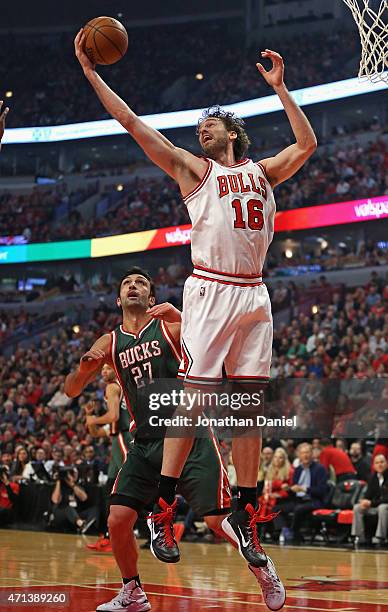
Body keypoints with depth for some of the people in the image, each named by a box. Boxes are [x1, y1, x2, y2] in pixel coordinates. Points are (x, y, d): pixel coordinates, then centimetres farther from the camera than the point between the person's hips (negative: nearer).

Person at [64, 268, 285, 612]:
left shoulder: (170, 325, -1)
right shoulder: (110, 343, 10)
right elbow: (72, 390, 9)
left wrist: (179, 317, -29)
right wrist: (83, 368, -14)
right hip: (146, 444, 4)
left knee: (218, 520, -9)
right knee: (118, 520, -7)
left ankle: (264, 571, 16)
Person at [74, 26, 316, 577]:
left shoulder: (262, 171, 20)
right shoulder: (193, 169, 8)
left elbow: (307, 144, 23)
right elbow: (133, 123, 3)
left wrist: (279, 87, 19)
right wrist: (90, 71, 0)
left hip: (254, 295, 4)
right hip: (210, 291, -4)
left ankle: (245, 515, 8)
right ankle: (162, 507, -3)